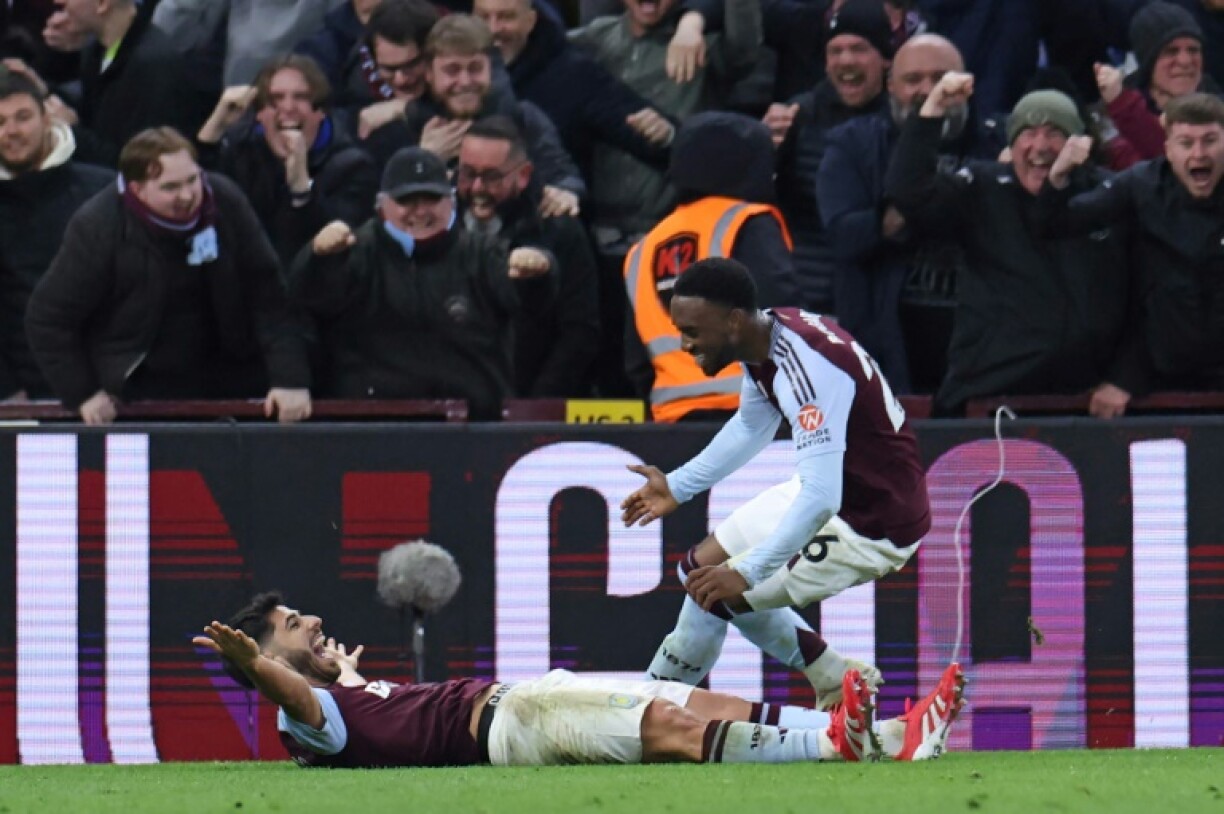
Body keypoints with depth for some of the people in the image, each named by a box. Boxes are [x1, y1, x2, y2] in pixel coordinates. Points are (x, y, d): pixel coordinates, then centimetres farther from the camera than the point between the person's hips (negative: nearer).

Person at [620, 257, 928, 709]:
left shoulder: (806, 367, -32)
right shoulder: (762, 340, -3)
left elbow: (820, 500, -38)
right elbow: (752, 426, 20)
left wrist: (746, 572, -40)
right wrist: (679, 487, 18)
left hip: (872, 527, -10)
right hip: (832, 488, 10)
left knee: (712, 592, -13)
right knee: (701, 567, 16)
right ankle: (836, 680, 22)